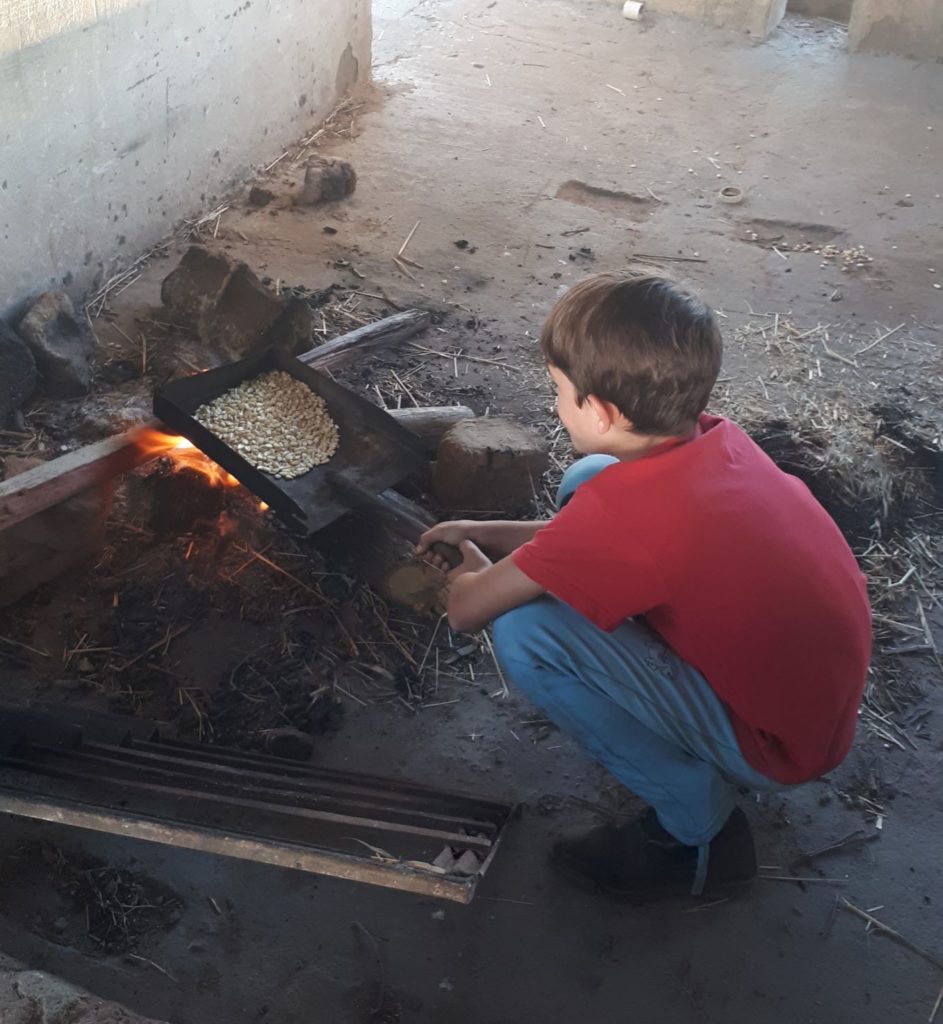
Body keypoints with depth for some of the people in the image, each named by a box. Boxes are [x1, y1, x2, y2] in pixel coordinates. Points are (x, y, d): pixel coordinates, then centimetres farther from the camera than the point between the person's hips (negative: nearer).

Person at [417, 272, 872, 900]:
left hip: (778, 748, -8)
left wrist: (473, 571, 5)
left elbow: (468, 610, -18)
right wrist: (487, 535, 11)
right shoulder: (714, 439, -6)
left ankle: (696, 825, -2)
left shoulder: (618, 507, -30)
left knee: (525, 633, -21)